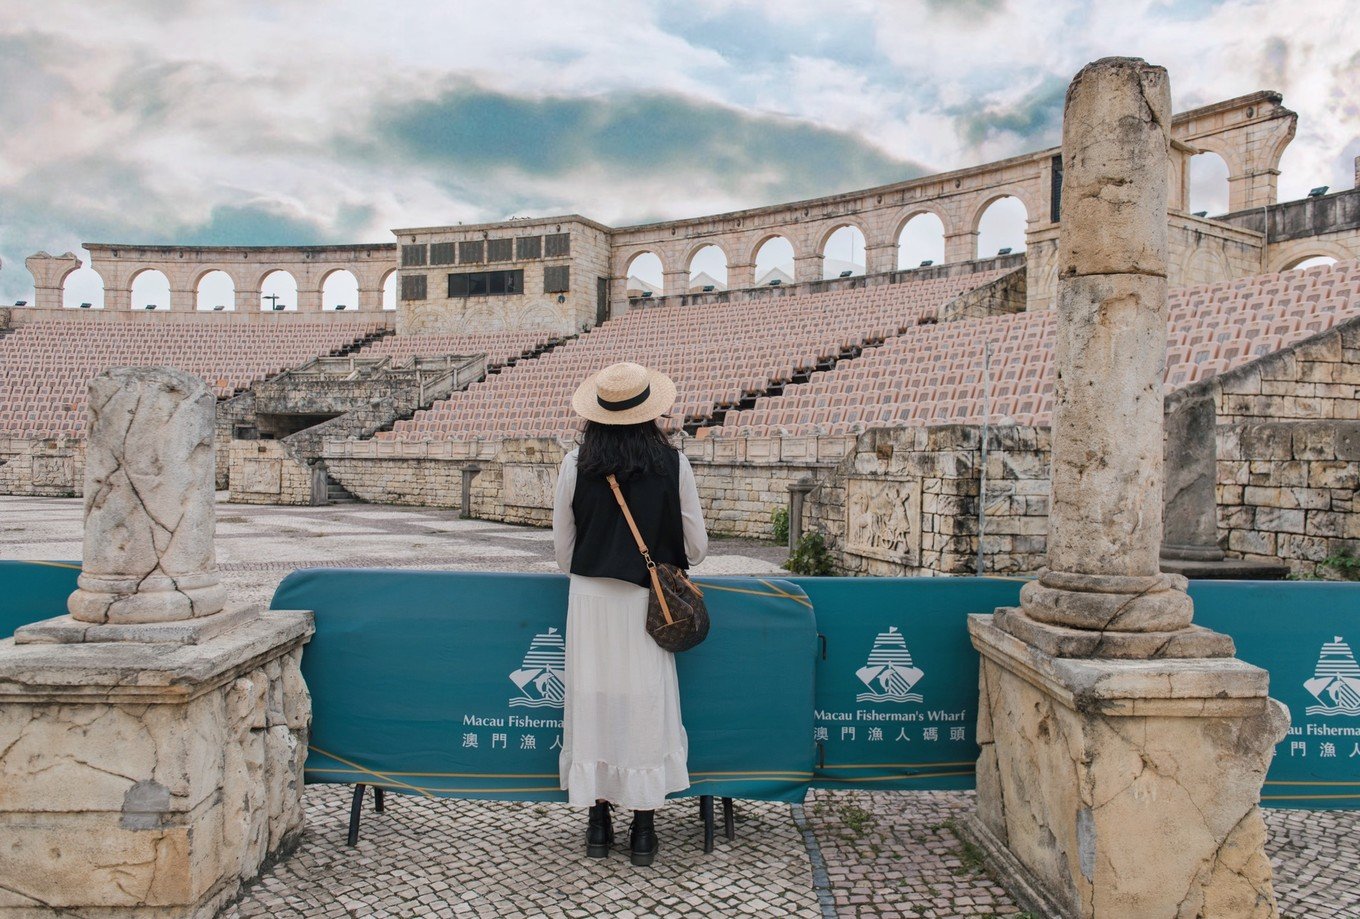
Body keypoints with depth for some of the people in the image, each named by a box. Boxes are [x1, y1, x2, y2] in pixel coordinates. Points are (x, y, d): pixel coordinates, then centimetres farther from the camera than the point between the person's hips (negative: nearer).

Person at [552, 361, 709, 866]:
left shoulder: (575, 464, -5)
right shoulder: (672, 463, -6)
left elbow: (563, 546, 2)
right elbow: (696, 546, -1)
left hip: (589, 601, 1)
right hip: (648, 602, 0)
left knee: (592, 700, 10)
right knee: (647, 705, 8)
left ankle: (598, 822, 20)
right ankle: (642, 829, 16)